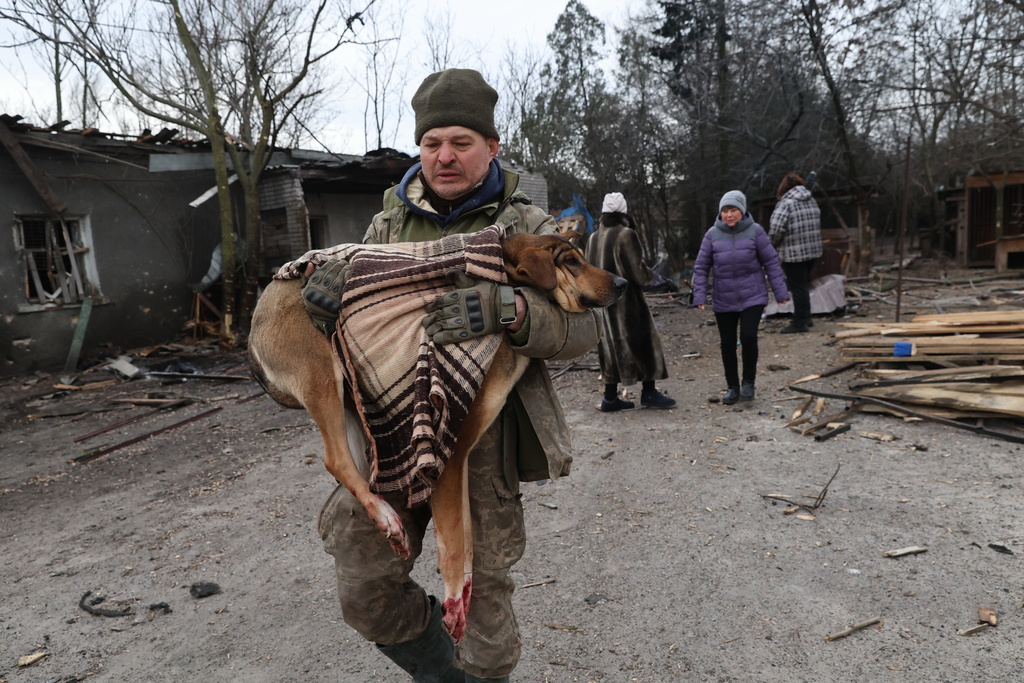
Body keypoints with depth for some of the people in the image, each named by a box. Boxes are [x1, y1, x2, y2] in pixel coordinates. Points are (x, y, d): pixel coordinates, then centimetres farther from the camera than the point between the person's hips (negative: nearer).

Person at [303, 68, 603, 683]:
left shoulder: (527, 227, -2)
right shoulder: (391, 222, 10)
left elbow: (583, 323, -11)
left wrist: (504, 311, -31)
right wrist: (324, 291, -11)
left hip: (482, 437, -3)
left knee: (483, 588, 11)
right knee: (366, 589, 10)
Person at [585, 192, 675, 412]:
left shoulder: (593, 238, 7)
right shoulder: (625, 235, -14)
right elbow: (637, 270, -15)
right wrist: (649, 275, 5)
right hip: (626, 300, -7)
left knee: (611, 344, 11)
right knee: (642, 342, 5)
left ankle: (610, 397, 14)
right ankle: (649, 392, 11)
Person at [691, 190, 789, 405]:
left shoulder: (755, 231, -5)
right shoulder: (713, 234, -2)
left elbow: (771, 262, 0)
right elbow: (701, 267, 2)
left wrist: (780, 291, -1)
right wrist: (699, 296, -5)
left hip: (753, 297, -2)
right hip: (723, 301, 2)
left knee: (748, 337, -14)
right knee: (727, 344, 7)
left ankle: (748, 382, 9)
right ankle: (732, 387, 24)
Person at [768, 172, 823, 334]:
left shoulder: (786, 204, -14)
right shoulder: (812, 201, 10)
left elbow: (776, 229, -21)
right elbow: (816, 225, 14)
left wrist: (773, 244, -3)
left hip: (794, 254, -8)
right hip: (813, 250, 8)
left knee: (798, 287, -2)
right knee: (804, 285, 19)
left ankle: (799, 323, 3)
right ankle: (805, 318, 29)